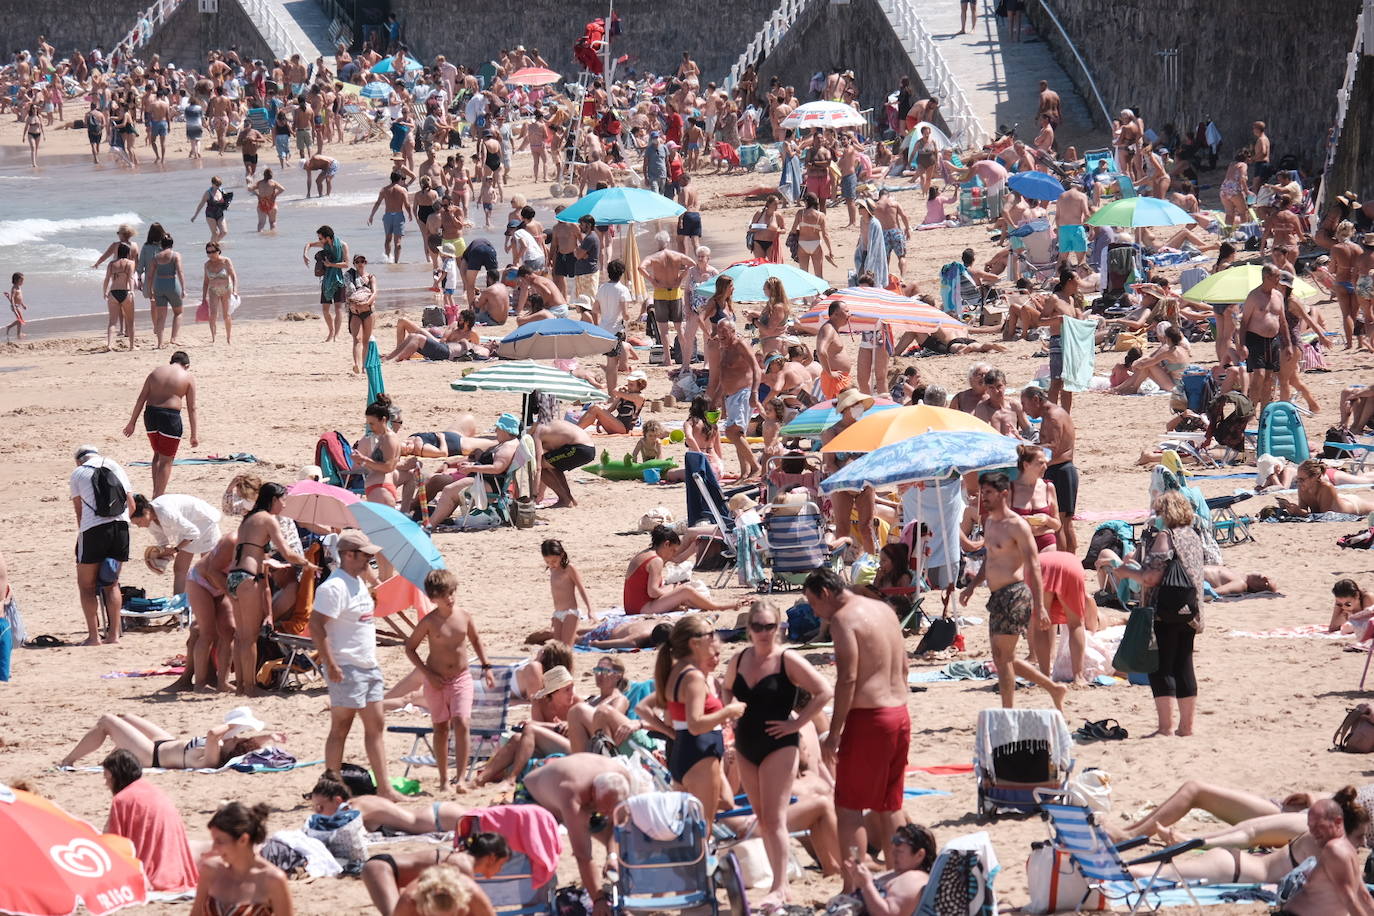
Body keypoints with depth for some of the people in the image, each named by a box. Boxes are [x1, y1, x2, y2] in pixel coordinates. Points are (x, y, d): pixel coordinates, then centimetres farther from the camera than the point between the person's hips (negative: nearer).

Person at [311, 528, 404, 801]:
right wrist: (330, 665, -23)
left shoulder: (358, 582, 14)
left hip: (368, 666, 10)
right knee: (340, 729, -4)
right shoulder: (335, 587, -16)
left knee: (376, 727, 8)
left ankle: (384, 788, 11)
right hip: (346, 670, -10)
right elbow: (316, 625, -22)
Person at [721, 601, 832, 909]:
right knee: (761, 817, 9)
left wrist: (796, 723, -13)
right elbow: (727, 690, 27)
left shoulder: (787, 661, -11)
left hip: (778, 746, -7)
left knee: (774, 817, -12)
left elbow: (824, 691, -14)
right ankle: (779, 881, 16)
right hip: (746, 746, 7)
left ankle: (779, 888, -12)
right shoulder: (738, 661, 7)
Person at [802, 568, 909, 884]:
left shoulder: (843, 619, -12)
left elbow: (847, 679, -18)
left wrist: (833, 735, -17)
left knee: (849, 808, -5)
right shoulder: (884, 610, 15)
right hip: (899, 714, 9)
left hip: (868, 717, -9)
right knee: (888, 807, 16)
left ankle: (852, 888, -10)